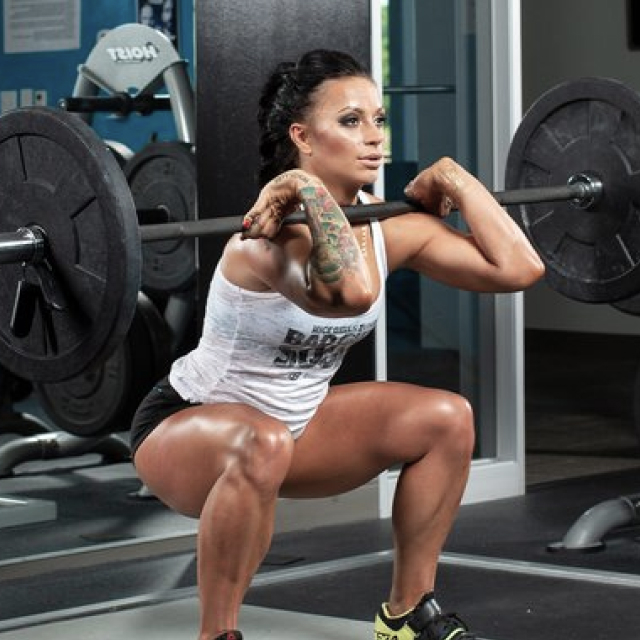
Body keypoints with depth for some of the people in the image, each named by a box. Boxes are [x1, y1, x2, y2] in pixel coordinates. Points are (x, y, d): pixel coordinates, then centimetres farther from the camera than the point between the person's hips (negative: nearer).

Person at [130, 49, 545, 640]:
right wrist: (308, 187, -42)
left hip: (295, 419, 7)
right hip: (185, 429, -7)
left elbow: (518, 267, -13)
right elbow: (352, 292, -51)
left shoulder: (389, 226, -8)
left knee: (447, 419, -7)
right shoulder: (275, 229, -30)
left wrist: (456, 180, -9)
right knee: (264, 445, -40)